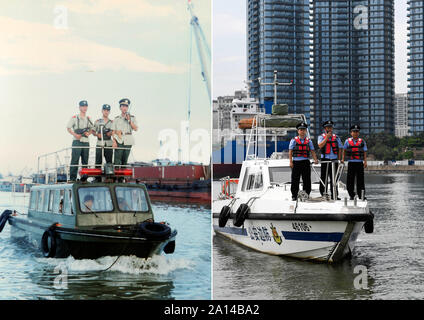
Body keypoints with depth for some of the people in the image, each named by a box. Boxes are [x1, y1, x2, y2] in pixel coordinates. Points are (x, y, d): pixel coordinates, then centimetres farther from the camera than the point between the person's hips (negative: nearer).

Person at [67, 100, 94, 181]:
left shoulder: (88, 119, 16)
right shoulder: (74, 118, 3)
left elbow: (92, 129, 19)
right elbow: (68, 128, 2)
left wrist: (89, 133, -3)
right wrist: (75, 135, -12)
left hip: (86, 141, 5)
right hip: (77, 141, -5)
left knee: (85, 161, 6)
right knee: (75, 160, -10)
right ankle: (72, 178, -11)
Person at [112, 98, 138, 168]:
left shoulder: (132, 117, 11)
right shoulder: (116, 119, 10)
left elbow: (135, 129, -1)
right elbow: (113, 132, 6)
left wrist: (129, 120, -9)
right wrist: (114, 141, -7)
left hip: (128, 141, 1)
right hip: (119, 141, -1)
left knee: (125, 160, 2)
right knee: (117, 160, -10)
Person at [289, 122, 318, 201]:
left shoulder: (308, 141, 12)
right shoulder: (294, 140, 6)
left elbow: (312, 151, 7)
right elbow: (290, 152, 2)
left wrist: (315, 159, -8)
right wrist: (291, 162, -8)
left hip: (306, 162, 2)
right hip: (296, 162, -2)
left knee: (307, 180, 2)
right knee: (295, 180, 0)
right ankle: (294, 196, 7)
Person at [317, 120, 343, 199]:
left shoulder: (336, 137, 13)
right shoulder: (321, 137, 5)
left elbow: (340, 148, 14)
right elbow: (320, 146, -13)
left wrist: (339, 159, 4)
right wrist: (327, 137, -14)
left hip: (334, 160, 3)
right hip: (325, 160, -2)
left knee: (334, 178, 4)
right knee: (324, 178, -3)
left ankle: (334, 195, 7)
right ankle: (323, 194, 2)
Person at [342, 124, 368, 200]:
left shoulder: (362, 141, 8)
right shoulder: (347, 141, 8)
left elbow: (364, 152, 7)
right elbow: (344, 151, 18)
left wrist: (365, 161, -1)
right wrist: (343, 159, 10)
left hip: (359, 163, 0)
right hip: (351, 163, 0)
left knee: (360, 180, -1)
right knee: (350, 180, -1)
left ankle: (361, 195, 3)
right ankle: (352, 195, 8)